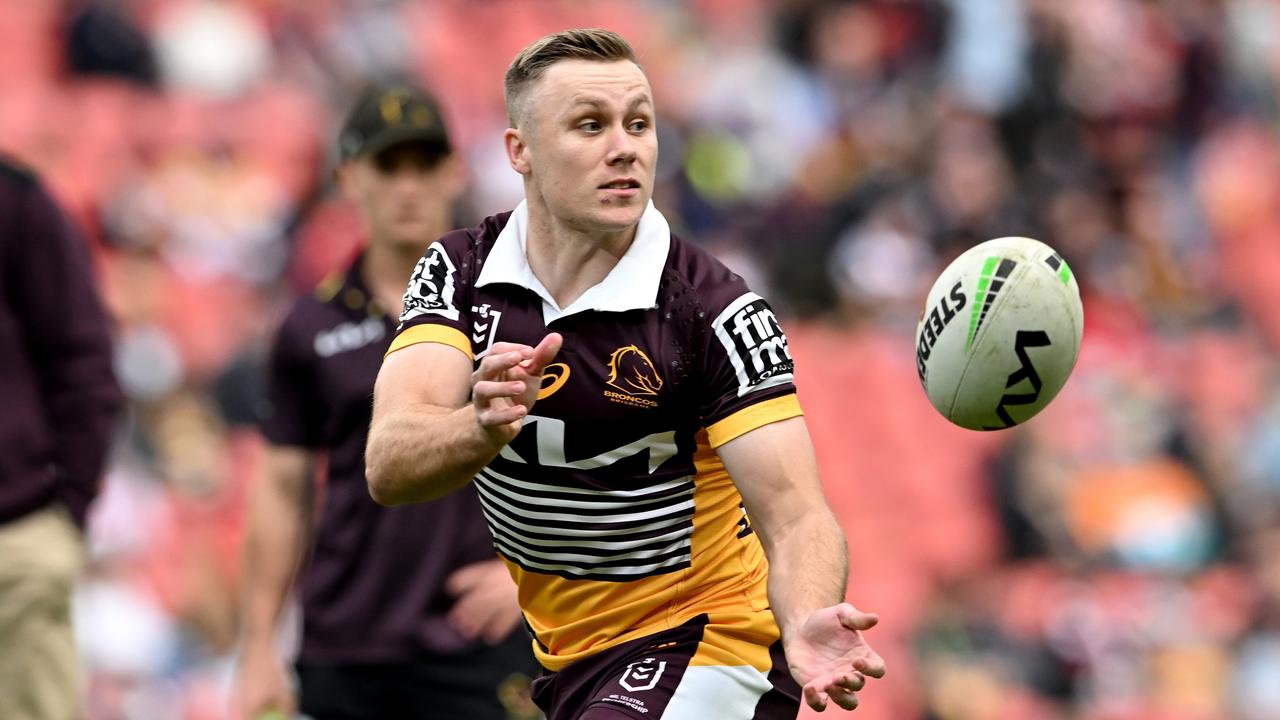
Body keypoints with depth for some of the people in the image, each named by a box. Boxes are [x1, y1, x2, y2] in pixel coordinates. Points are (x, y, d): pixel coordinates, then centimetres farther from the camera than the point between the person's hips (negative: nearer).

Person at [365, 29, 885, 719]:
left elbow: (793, 514, -25)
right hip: (564, 658, 5)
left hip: (705, 649, -5)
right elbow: (388, 467, -21)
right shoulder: (459, 271, -8)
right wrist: (483, 428, -44)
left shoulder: (714, 311, -18)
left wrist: (806, 627, -48)